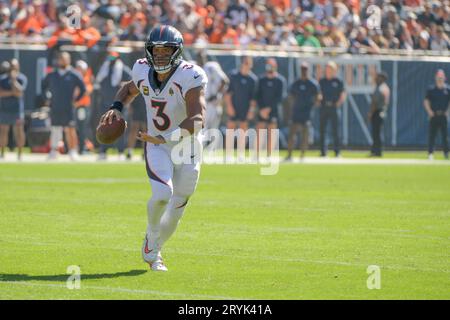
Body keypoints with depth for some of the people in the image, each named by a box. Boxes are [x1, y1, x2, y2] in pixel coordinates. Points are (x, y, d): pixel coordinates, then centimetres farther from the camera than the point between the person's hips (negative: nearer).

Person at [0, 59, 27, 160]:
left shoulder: (22, 78, 0)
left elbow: (19, 93, -13)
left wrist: (13, 79, -12)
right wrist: (12, 92, -12)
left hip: (17, 109, -3)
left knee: (19, 131, -5)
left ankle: (19, 153, -1)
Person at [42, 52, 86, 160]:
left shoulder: (74, 75, 0)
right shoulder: (51, 75, 12)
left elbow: (83, 88, 1)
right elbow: (44, 86, 25)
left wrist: (76, 99, -2)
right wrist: (47, 96, 13)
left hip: (68, 107, -4)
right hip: (54, 107, 4)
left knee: (70, 129, -8)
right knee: (55, 129, 5)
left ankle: (73, 151, -5)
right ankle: (53, 151, 10)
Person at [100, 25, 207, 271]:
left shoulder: (189, 77, -23)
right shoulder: (143, 72, -7)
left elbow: (197, 119, -33)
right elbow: (130, 89, 18)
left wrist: (165, 138, -42)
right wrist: (116, 108, -2)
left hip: (186, 146, -1)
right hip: (156, 146, 1)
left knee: (176, 209, 9)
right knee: (162, 194, -24)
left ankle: (153, 251, 34)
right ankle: (151, 238, 4)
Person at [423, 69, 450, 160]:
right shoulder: (431, 89, 5)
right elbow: (426, 101, 8)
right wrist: (429, 111, -3)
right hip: (434, 115, 0)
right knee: (432, 134, -2)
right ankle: (430, 153, 0)